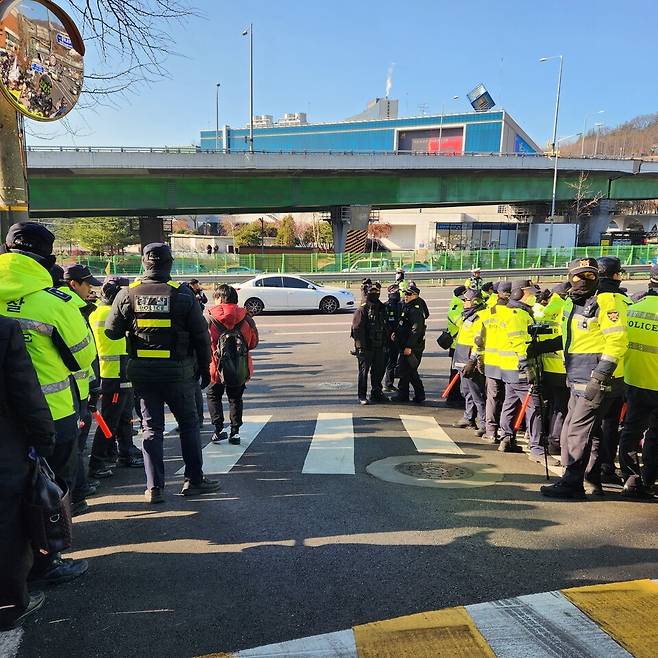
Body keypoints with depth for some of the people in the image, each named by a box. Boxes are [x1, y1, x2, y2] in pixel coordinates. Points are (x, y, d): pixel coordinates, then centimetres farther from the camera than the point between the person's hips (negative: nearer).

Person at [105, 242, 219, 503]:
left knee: (152, 427, 12)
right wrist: (204, 368, 6)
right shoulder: (183, 294, -8)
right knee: (189, 425, 13)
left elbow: (111, 332, 4)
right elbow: (201, 335, -5)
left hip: (142, 372, 2)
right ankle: (194, 480, 19)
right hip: (177, 372, -2)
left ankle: (154, 487, 13)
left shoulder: (127, 294, -3)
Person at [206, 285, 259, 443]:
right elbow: (254, 343, 4)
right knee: (236, 398, 17)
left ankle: (219, 429, 9)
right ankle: (235, 432, 15)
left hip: (217, 366, -2)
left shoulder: (209, 317, -8)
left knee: (213, 396, 18)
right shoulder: (246, 318, -4)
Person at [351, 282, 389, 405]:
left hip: (379, 347, 6)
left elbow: (386, 327, 18)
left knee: (379, 370, 14)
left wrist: (386, 342, 13)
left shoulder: (382, 308, 12)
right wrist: (361, 347, -19)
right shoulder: (362, 310, -9)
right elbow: (357, 329, -14)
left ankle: (376, 393, 28)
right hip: (366, 347, -6)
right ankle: (362, 396, 9)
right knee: (364, 371, 0)